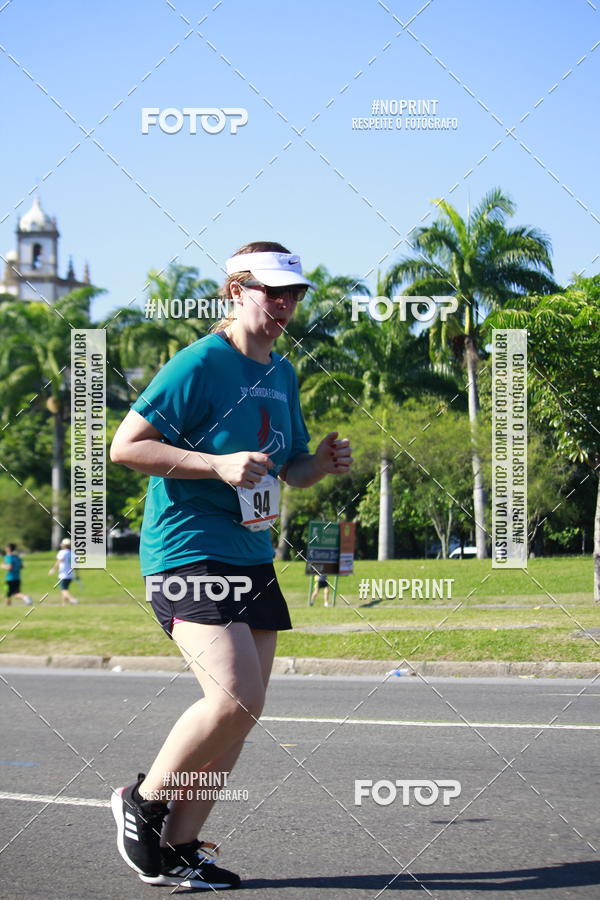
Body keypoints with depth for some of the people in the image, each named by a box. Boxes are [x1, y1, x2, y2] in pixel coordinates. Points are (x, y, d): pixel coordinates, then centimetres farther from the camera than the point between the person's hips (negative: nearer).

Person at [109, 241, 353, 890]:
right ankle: (142, 802, 3)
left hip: (251, 557, 9)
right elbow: (125, 446, -14)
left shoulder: (283, 374, 14)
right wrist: (218, 464, -22)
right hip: (186, 553, -8)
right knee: (235, 699, -20)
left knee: (241, 711, 4)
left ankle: (176, 848, 14)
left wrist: (322, 463, 3)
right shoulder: (199, 364, -11)